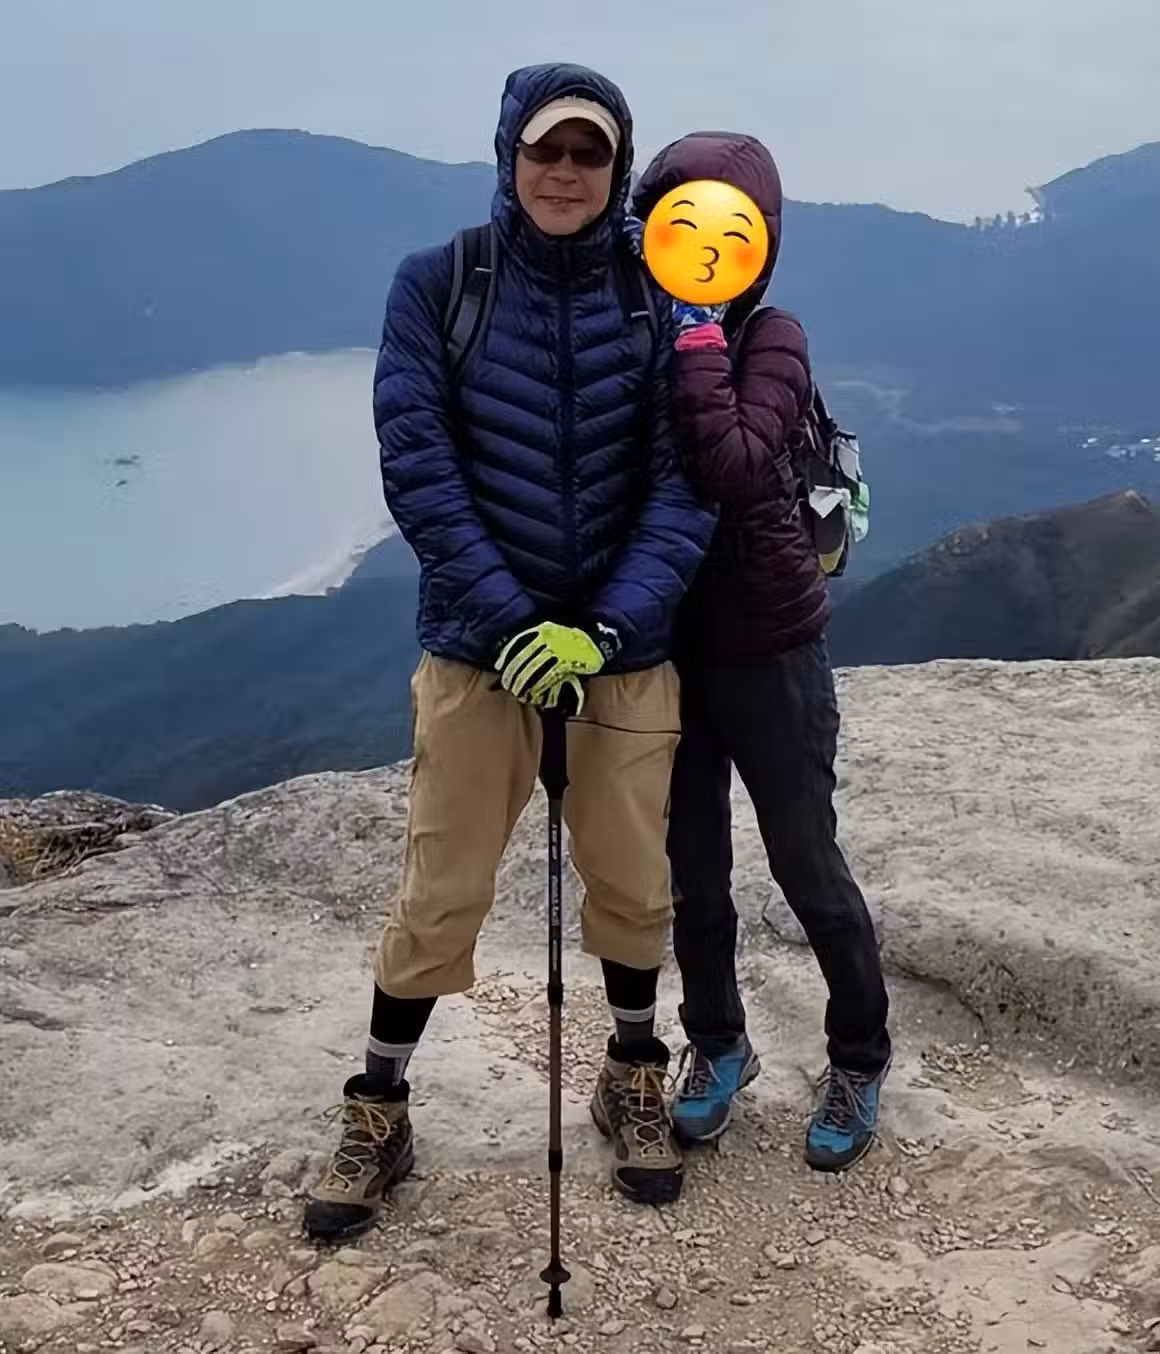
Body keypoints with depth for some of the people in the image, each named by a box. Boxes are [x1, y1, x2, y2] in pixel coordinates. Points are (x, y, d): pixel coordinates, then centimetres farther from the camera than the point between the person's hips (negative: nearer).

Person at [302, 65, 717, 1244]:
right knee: (439, 892, 4)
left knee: (634, 881, 11)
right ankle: (377, 1112, 23)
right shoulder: (437, 284, -4)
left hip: (626, 646, 1)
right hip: (478, 642, -1)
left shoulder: (657, 300, -2)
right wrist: (510, 623, -17)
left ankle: (633, 1080, 35)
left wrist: (607, 627, -18)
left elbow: (682, 483, -5)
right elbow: (417, 464, -9)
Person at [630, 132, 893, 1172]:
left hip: (768, 646, -4)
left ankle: (861, 1058, 29)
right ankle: (718, 1047, 36)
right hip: (669, 644, 4)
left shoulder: (769, 338, -9)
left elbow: (733, 467, -27)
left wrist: (698, 343, -21)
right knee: (692, 872, 15)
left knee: (807, 868, 8)